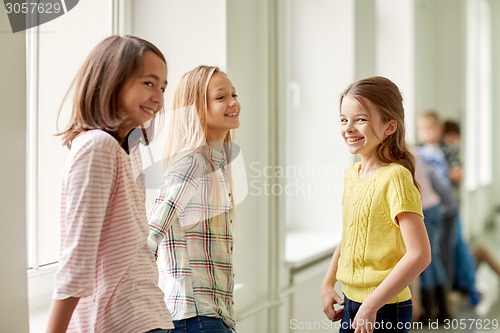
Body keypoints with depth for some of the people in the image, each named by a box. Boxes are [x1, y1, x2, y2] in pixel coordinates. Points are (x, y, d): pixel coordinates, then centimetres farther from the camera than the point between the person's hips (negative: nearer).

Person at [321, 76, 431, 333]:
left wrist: (371, 305, -22)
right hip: (351, 301, 7)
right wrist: (328, 284, 12)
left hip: (384, 309, -7)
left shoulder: (395, 177, -18)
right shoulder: (352, 173, 5)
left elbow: (419, 255, -24)